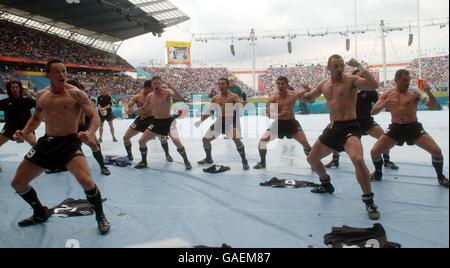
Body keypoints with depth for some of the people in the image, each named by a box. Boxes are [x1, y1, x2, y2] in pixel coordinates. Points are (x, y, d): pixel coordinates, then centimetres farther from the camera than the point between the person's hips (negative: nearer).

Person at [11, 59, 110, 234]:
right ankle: (41, 214, 37)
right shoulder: (40, 96, 9)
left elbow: (95, 117, -12)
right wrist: (24, 133, 6)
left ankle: (100, 217, -1)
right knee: (17, 183, 12)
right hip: (46, 143, 7)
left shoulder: (75, 94, -9)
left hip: (69, 143, -6)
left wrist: (90, 133, -32)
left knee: (86, 181, -29)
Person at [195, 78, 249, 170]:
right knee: (205, 139, 8)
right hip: (219, 121, 6)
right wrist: (200, 121, 2)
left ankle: (244, 161, -7)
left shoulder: (233, 96, -7)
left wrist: (242, 103, -49)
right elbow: (208, 111, 12)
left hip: (231, 121, -5)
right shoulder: (215, 99, 8)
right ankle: (208, 159, 31)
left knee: (237, 139, -27)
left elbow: (241, 105, -24)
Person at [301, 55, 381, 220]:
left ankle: (369, 202, -16)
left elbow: (374, 86, -24)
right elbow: (308, 99, 24)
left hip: (349, 127, -7)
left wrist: (359, 67, -28)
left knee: (358, 160, -32)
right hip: (332, 127, 7)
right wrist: (305, 93, 1)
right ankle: (326, 185, 43)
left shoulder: (352, 80, -8)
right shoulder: (324, 85, 12)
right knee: (312, 158, 17)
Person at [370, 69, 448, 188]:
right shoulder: (387, 95, 0)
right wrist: (382, 105, -26)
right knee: (374, 151, -7)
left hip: (414, 128, -1)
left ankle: (441, 177, 14)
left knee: (436, 150, -13)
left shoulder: (415, 93, -5)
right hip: (395, 129, 1)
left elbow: (434, 106, -12)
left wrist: (429, 92, -31)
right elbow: (373, 112, -4)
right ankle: (378, 173, 21)